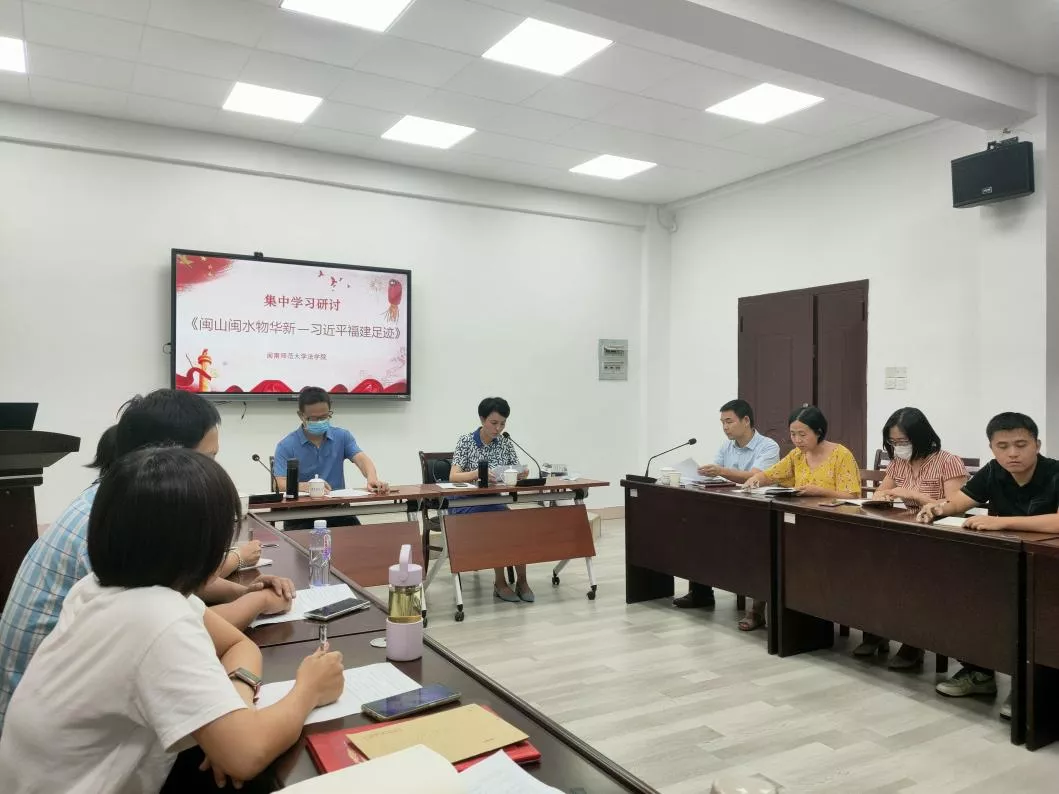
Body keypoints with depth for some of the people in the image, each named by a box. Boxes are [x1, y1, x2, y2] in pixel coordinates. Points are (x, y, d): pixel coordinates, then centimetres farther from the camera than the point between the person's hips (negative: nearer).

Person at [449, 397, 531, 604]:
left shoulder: (506, 443, 4)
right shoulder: (465, 441, -9)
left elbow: (516, 473, 1)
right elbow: (453, 477, -20)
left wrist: (523, 472, -26)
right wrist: (479, 473, -40)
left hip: (493, 503, 4)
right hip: (465, 505, -4)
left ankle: (521, 580, -17)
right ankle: (500, 582, -17)